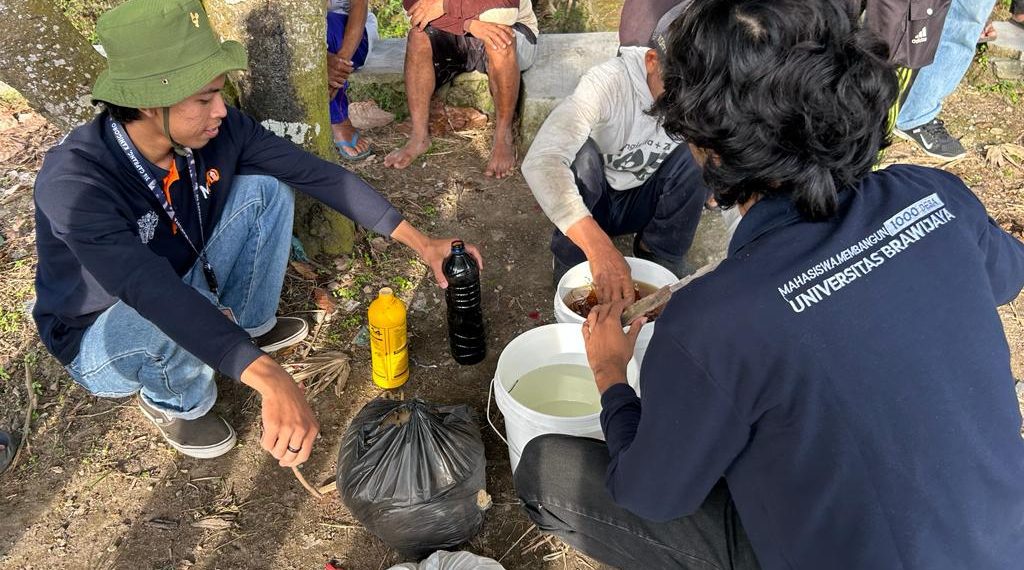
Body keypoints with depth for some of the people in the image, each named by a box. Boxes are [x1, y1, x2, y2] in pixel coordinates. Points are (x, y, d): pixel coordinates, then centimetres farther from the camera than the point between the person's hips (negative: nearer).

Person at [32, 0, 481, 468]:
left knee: (265, 189, -11)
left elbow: (316, 174, -15)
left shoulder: (220, 129, -21)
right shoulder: (74, 181, -37)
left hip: (183, 279, 5)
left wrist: (418, 241, -16)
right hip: (101, 339, -5)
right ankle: (177, 402, -1)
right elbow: (156, 293, -49)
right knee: (188, 311, -39)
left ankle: (251, 323, 12)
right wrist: (271, 379, -60)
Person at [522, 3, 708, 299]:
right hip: (591, 200, -2)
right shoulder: (608, 81, -33)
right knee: (580, 155, -34)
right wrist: (598, 245, -60)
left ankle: (661, 252, -4)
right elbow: (540, 161, -48)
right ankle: (572, 257, -11)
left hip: (646, 200, 3)